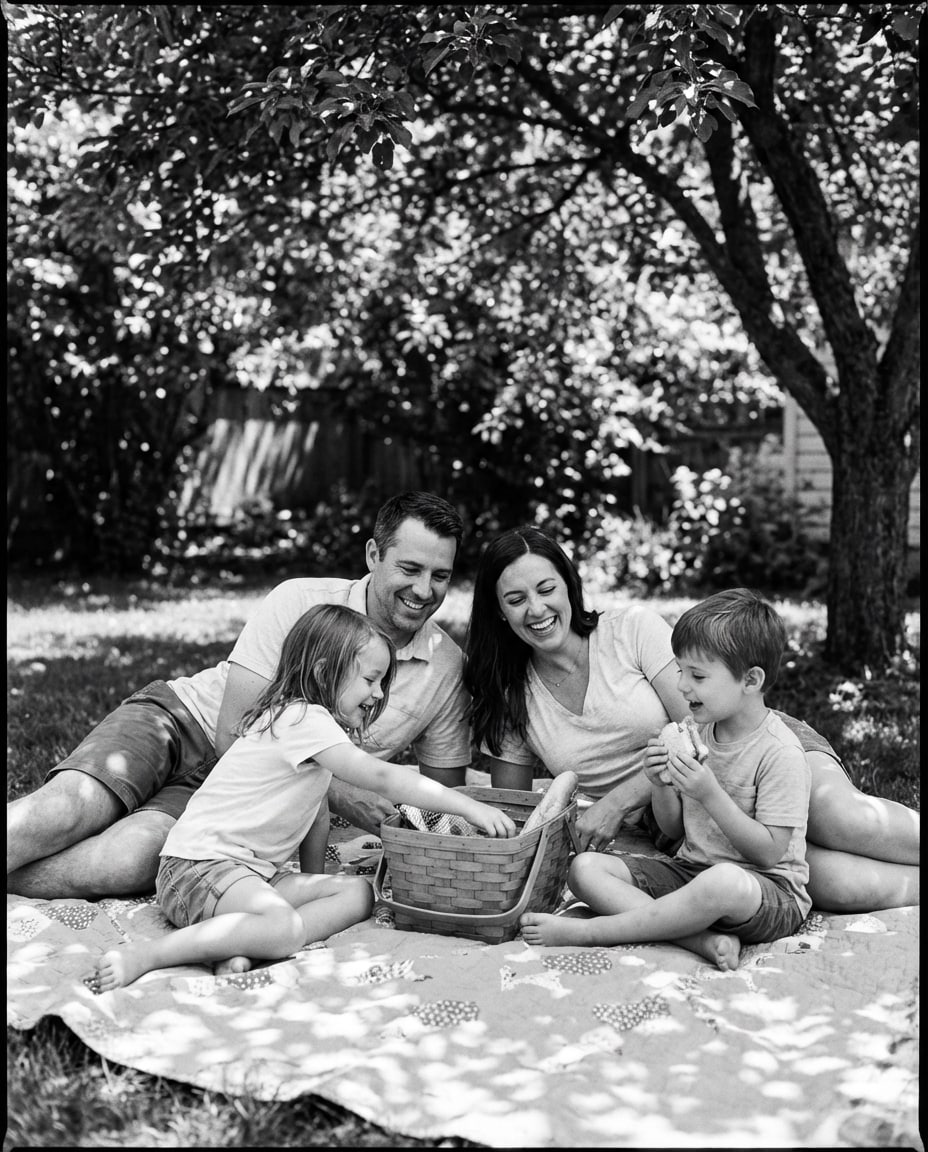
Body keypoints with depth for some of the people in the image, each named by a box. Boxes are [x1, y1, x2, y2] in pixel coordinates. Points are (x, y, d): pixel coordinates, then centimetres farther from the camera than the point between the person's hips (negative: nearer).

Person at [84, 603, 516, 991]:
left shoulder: (309, 720, 17)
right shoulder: (305, 719, -15)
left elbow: (316, 813, 19)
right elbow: (382, 777, -21)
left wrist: (315, 883, 16)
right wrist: (469, 807, -20)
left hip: (258, 871, 10)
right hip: (199, 864, -10)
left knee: (358, 893, -5)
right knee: (285, 928, -35)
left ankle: (242, 948, -20)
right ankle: (144, 956, -27)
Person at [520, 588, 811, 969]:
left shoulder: (780, 752, -14)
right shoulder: (698, 733, 8)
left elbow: (769, 852, -17)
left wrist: (710, 794, -24)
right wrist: (662, 788, -8)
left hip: (770, 889, -7)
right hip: (689, 871, 7)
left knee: (725, 881, -44)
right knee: (585, 867, -11)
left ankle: (584, 931, -29)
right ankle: (703, 939, -28)